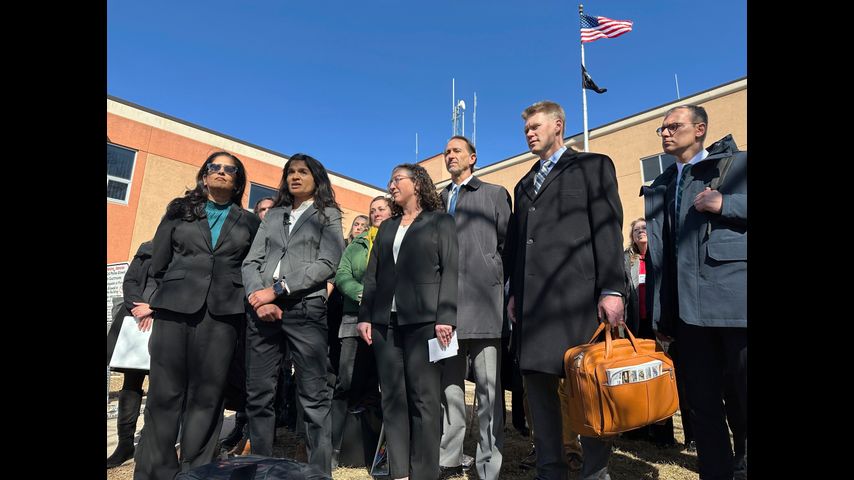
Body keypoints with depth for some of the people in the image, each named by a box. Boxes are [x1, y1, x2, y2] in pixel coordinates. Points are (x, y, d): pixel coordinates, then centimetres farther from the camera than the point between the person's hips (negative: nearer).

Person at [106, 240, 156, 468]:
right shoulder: (147, 249, 14)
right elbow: (129, 281, 9)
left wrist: (153, 308, -14)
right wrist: (139, 307, -7)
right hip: (136, 321, 3)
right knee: (131, 380, 6)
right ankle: (125, 442, 17)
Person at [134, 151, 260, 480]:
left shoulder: (249, 222, 12)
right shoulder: (179, 211, 14)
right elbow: (158, 263, 12)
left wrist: (237, 298, 1)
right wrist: (176, 291, 10)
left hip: (222, 313, 0)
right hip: (174, 308, 1)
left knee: (207, 395, 2)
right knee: (165, 392, 1)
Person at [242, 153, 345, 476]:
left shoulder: (328, 215, 10)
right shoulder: (273, 215, 21)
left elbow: (326, 263, -5)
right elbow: (251, 261, 12)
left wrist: (276, 290, -11)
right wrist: (258, 297, -9)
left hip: (305, 308, -4)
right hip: (263, 310, 4)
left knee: (314, 397, -4)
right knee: (258, 395, 6)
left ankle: (320, 471, 6)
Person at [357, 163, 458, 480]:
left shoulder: (440, 221, 6)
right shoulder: (387, 227, 20)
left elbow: (450, 271, -4)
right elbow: (372, 274, 15)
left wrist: (445, 317, -14)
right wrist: (365, 316, 5)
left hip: (423, 319, -4)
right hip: (386, 321, 5)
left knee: (424, 400, -2)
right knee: (392, 399, 5)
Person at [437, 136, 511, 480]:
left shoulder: (495, 193, 12)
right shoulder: (438, 199, 20)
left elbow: (508, 243, 6)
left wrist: (510, 290, -1)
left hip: (483, 299, -3)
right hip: (446, 302, 4)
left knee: (488, 387, 0)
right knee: (449, 385, 10)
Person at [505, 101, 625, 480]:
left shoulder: (593, 166, 9)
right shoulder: (524, 185, 25)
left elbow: (609, 230, -3)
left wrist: (612, 289, -12)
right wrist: (514, 293, 13)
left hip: (577, 292, -5)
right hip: (533, 298, 6)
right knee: (537, 380, 6)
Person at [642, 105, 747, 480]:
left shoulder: (737, 164, 8)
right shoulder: (659, 188, 19)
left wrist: (725, 205, -13)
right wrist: (660, 315, 10)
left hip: (735, 300, -4)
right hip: (688, 309, 4)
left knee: (743, 397, 1)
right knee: (702, 405, 9)